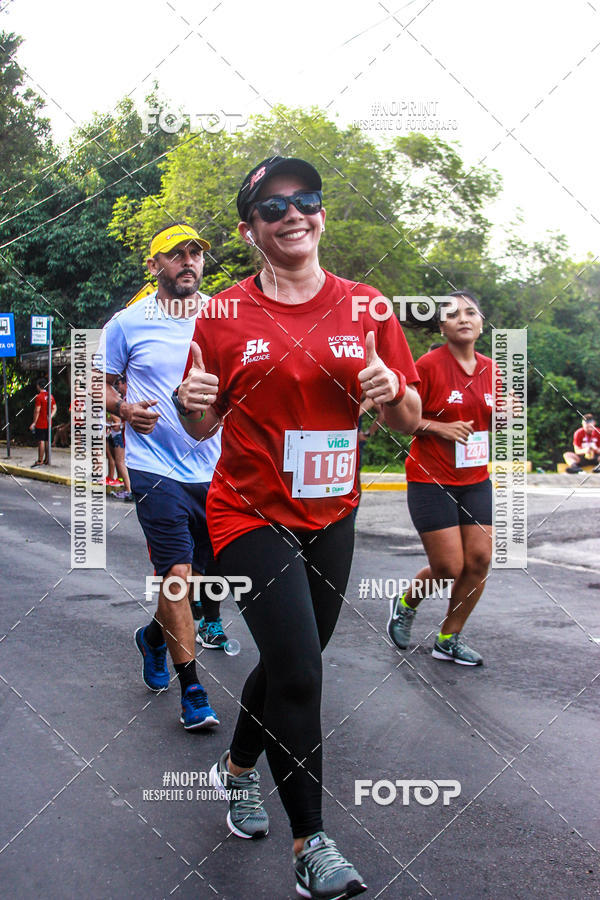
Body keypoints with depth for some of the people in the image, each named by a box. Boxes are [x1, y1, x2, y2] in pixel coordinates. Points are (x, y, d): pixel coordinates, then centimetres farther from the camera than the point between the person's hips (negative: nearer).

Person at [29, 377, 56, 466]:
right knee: (47, 441, 12)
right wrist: (50, 416, 4)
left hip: (40, 424, -7)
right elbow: (54, 408, 12)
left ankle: (40, 461, -6)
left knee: (41, 442, -6)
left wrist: (34, 423, -10)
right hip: (48, 424, 7)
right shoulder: (50, 396, 9)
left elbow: (37, 411, -15)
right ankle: (46, 460, 16)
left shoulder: (38, 397, -13)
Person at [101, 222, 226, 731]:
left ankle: (154, 636, 43)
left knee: (206, 570, 13)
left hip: (214, 469, 4)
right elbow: (102, 383, 9)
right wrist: (124, 408, -12)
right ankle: (192, 692, 1)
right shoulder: (128, 322, -1)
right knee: (177, 573, -11)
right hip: (155, 467, -4)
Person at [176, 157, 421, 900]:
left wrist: (392, 391, -18)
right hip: (250, 514, -3)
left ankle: (237, 768, 44)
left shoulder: (364, 308, 0)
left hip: (330, 516, 4)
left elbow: (409, 420, 4)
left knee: (293, 662, 16)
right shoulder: (225, 315, -6)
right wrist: (192, 403, -20)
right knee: (298, 669, -12)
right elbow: (204, 429, 2)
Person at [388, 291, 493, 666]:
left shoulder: (491, 369, 6)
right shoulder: (429, 365, -11)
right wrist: (439, 427, -19)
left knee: (479, 561, 1)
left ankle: (449, 639, 19)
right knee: (449, 567, -6)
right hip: (431, 481, -6)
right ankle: (405, 604, 26)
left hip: (475, 481, 6)